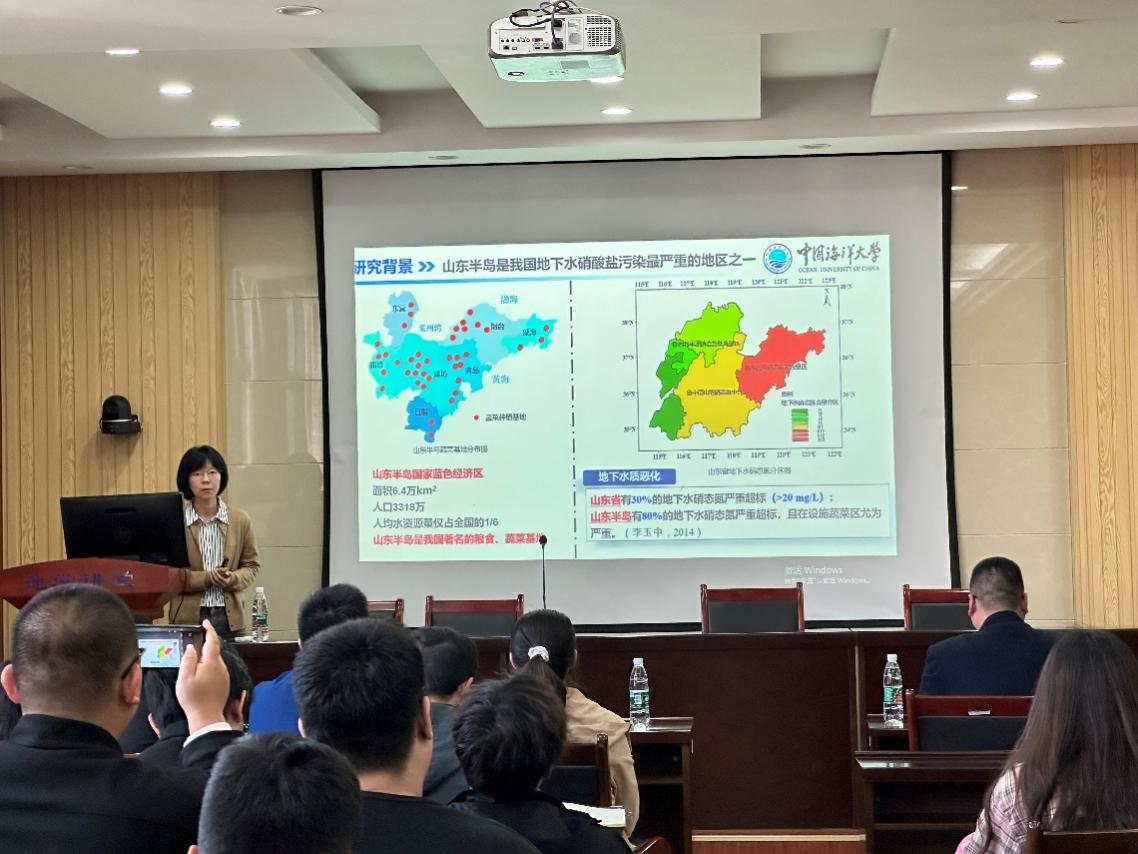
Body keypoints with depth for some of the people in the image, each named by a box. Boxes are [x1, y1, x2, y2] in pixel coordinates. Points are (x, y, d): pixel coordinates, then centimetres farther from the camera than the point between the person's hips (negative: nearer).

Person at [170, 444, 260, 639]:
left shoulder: (240, 520, 4)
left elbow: (252, 565, 12)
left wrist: (233, 579, -9)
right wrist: (207, 578, -15)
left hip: (229, 616, 2)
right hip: (188, 615, -2)